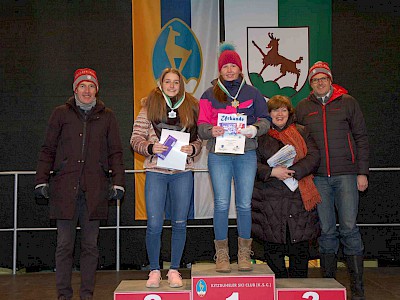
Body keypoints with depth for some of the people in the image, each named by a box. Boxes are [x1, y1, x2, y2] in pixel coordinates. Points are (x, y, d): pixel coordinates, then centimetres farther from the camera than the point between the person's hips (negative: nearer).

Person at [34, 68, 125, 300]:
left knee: (90, 245, 5)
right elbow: (48, 150, 11)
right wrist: (42, 181, 5)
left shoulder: (107, 116, 11)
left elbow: (116, 152, 10)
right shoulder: (61, 114, 10)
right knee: (64, 244, 3)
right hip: (65, 188, 0)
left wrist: (118, 183, 2)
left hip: (95, 190, 0)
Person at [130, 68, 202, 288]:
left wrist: (192, 149, -10)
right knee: (154, 225, -2)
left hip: (182, 173, 2)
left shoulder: (191, 107, 9)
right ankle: (154, 270, 17)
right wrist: (150, 147, -17)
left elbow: (198, 139, 11)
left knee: (179, 223, 6)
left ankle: (174, 270, 21)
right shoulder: (149, 106, 4)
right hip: (155, 171, -1)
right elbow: (135, 139, 1)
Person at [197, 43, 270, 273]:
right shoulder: (210, 94, 9)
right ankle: (222, 254, 9)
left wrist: (256, 129, -8)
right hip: (219, 154, -1)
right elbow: (202, 125, 5)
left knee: (244, 204, 2)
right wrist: (212, 131, -17)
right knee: (222, 204, -3)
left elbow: (264, 119, 13)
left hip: (246, 154, 1)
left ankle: (244, 253, 15)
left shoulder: (252, 92, 13)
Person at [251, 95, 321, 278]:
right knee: (273, 248, 2)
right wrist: (272, 172, -16)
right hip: (270, 199, -1)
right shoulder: (260, 136, 8)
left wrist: (293, 171, -12)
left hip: (299, 199, 2)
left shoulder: (301, 132, 14)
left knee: (300, 247, 4)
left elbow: (314, 157, 2)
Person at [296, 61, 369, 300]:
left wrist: (363, 172, -1)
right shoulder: (303, 108, 11)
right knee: (326, 230, 6)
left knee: (349, 228, -5)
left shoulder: (347, 102, 6)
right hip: (318, 177, 2)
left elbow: (361, 138, 6)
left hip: (346, 174, -2)